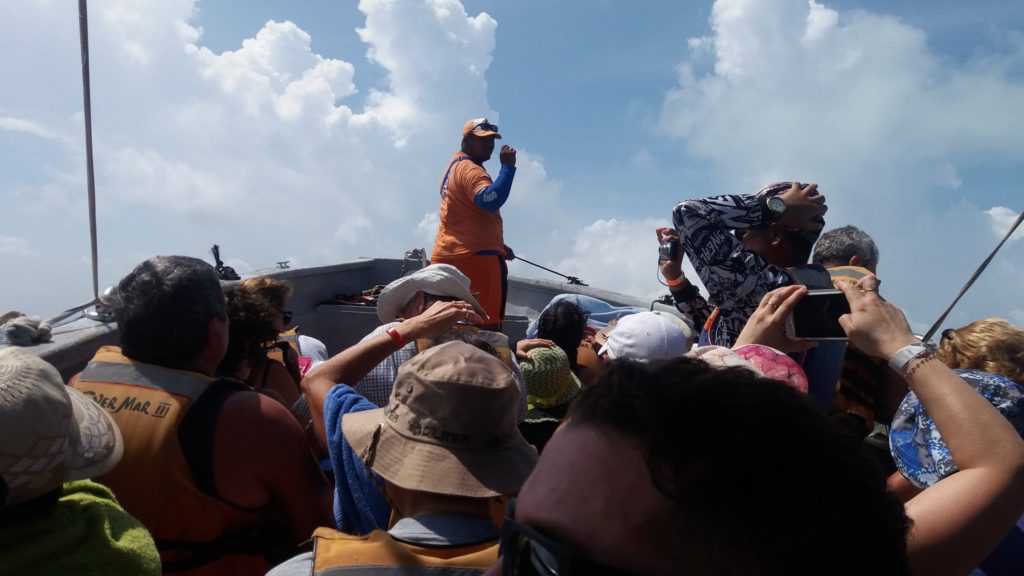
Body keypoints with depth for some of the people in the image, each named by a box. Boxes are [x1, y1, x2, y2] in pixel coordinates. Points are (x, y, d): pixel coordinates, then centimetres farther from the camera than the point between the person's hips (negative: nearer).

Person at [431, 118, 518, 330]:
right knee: (487, 326, -10)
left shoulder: (455, 166, 22)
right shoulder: (469, 169, -10)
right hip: (477, 257, -10)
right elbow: (491, 201, -30)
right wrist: (508, 166, -22)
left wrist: (498, 244, 25)